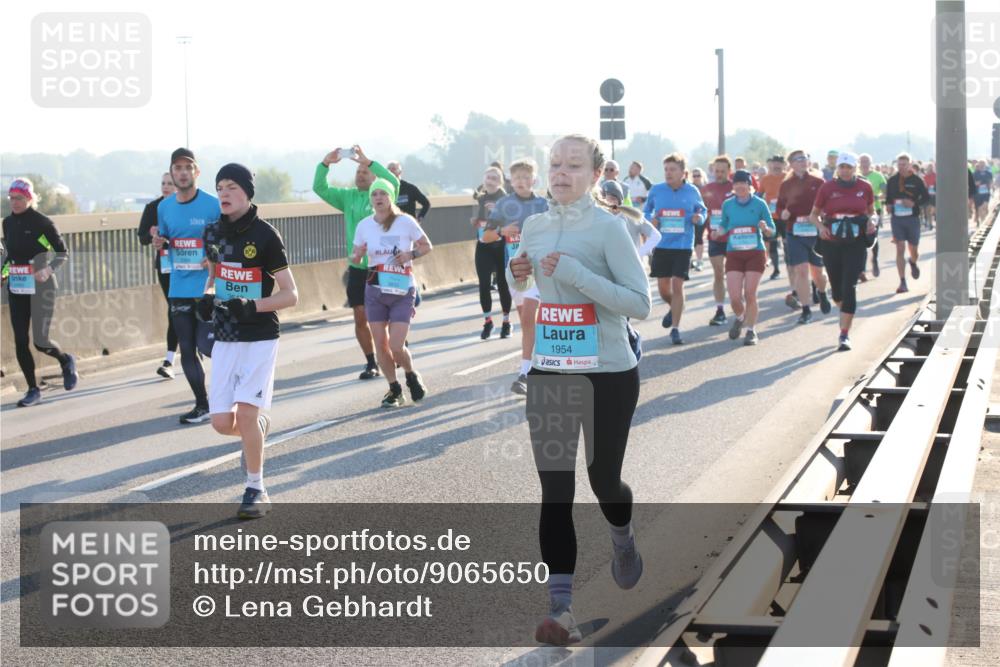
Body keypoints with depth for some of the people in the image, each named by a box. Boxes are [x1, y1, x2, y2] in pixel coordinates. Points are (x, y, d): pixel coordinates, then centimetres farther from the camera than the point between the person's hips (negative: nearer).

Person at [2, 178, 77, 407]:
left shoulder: (42, 222, -9)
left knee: (40, 341, -7)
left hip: (40, 287, -5)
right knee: (20, 341, -1)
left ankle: (66, 361, 26)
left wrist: (48, 269, -23)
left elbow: (63, 253, -5)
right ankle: (33, 390, 10)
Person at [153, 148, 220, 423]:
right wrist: (159, 243, -4)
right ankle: (202, 405, 18)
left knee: (206, 346, -10)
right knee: (187, 351, 7)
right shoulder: (164, 207, 8)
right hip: (178, 289, 5)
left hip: (207, 288, -5)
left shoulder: (212, 205, -8)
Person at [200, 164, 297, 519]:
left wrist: (252, 306, -24)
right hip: (225, 339, 5)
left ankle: (256, 490, 2)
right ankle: (260, 423, 33)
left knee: (245, 412, -14)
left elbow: (290, 295, -9)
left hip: (260, 337, -5)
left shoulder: (265, 235, -11)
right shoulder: (213, 232, 6)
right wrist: (208, 299, 2)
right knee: (222, 422, -2)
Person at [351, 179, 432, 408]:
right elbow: (356, 257, 8)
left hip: (401, 292, -3)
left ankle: (412, 376, 21)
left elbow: (426, 246, 4)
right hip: (375, 292, 3)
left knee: (396, 347, -10)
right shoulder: (364, 225, 0)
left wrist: (411, 254, -16)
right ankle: (394, 389, 22)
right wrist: (356, 256, -17)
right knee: (381, 344, 3)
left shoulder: (405, 222, -7)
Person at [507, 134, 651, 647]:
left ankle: (623, 540, 44)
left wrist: (575, 273, -23)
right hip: (548, 375, 4)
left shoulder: (608, 228, -11)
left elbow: (640, 304, -16)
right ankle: (561, 610, -4)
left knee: (603, 480, 8)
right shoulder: (534, 227, 6)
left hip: (608, 376, -4)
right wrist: (518, 276, -2)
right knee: (555, 491, -3)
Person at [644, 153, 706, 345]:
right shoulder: (656, 190, 0)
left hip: (683, 246, -2)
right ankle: (673, 308, 40)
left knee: (677, 285, -7)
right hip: (661, 245, 2)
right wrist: (650, 219, -9)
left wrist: (699, 218, -11)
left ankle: (675, 329, 1)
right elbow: (646, 210, 13)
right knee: (663, 287, 5)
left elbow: (702, 210, 11)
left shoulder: (692, 191, -2)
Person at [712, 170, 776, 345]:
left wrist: (765, 228, -20)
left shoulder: (759, 204, -2)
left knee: (750, 294, -5)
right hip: (733, 254, 2)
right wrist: (718, 232, -4)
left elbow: (772, 231, 2)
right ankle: (740, 318, 28)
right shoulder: (728, 205, 4)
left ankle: (751, 331, 11)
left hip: (755, 253, -2)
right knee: (735, 297, -5)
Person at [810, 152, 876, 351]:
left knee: (849, 286, -12)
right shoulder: (827, 188, 1)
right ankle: (846, 316, 43)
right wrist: (821, 226, -10)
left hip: (856, 244, -1)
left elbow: (871, 211, 19)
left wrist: (871, 221, -3)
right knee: (836, 287, 11)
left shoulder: (864, 187, 3)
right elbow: (814, 214, 10)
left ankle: (845, 334, -11)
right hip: (832, 243, 1)